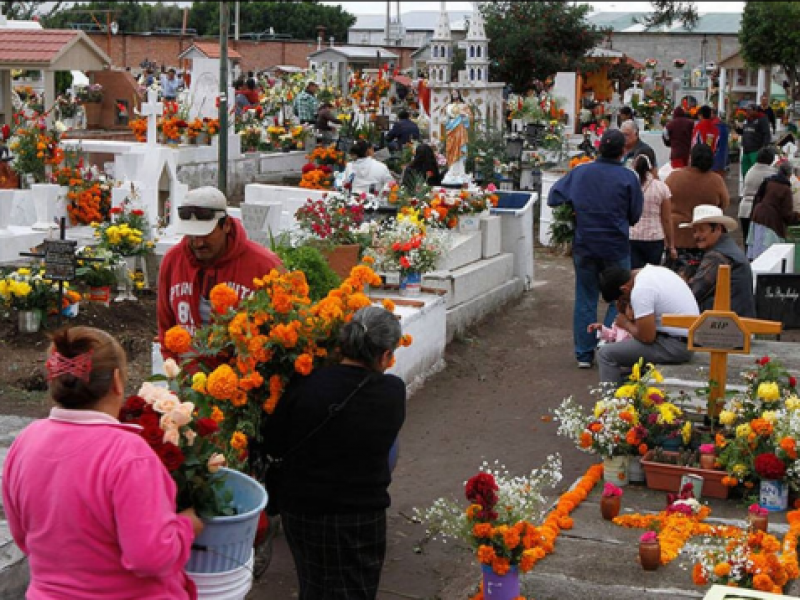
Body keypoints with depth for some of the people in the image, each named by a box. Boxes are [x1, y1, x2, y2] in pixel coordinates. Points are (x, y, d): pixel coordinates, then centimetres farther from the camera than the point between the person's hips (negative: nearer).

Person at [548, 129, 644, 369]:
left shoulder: (579, 172, -2)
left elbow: (553, 198, 1)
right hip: (616, 247, -3)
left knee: (585, 299, 12)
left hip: (584, 246, 3)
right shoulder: (628, 177, -9)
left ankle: (584, 354, 14)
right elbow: (635, 215, -3)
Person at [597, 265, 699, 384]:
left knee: (606, 354, -9)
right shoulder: (653, 269, 8)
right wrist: (633, 320, 14)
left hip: (675, 346, -10)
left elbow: (647, 337, -18)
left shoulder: (640, 291, -20)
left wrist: (626, 324, -1)